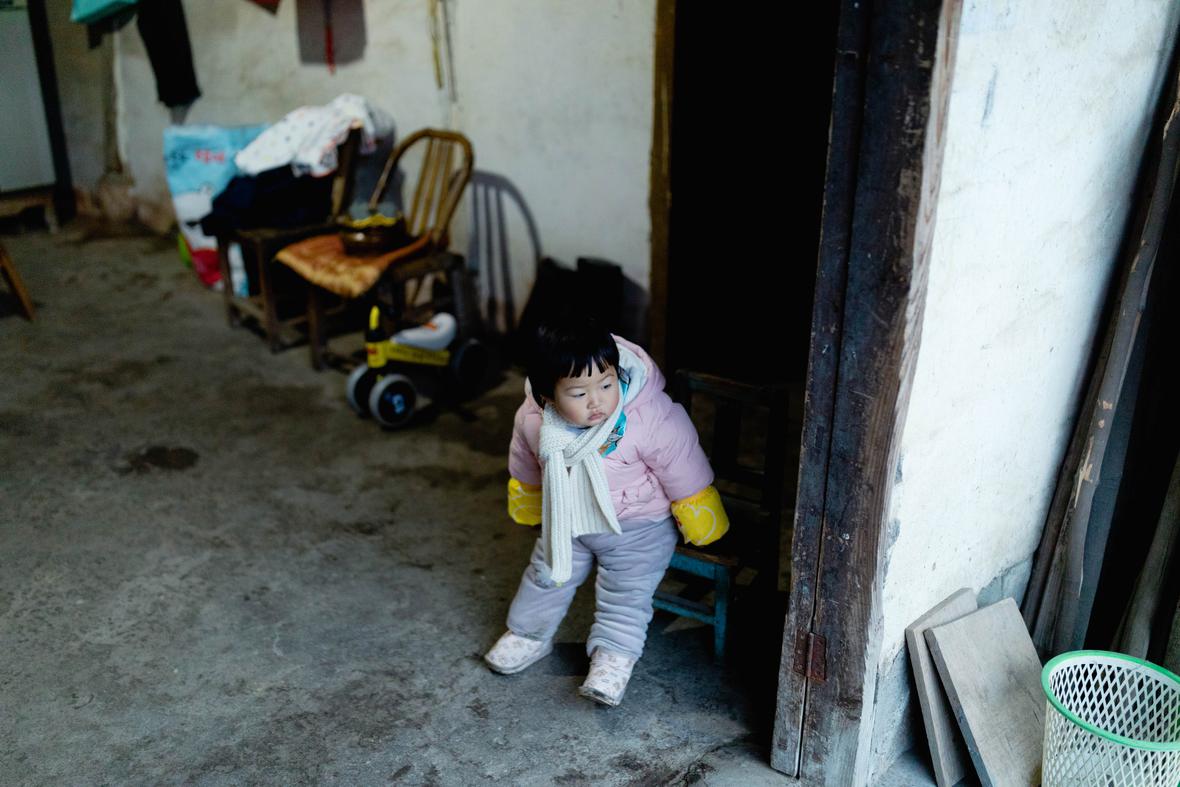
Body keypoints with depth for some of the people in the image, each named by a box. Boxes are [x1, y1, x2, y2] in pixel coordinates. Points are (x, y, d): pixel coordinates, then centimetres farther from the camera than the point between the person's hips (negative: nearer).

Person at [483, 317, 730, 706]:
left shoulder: (652, 418, -35)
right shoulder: (533, 418, -23)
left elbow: (685, 474, -20)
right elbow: (526, 469, 1)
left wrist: (698, 524, -9)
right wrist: (528, 507, 17)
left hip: (638, 527, -4)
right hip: (568, 524, 4)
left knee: (626, 591, 2)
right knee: (547, 574, 18)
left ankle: (614, 655, 20)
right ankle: (529, 635, 40)